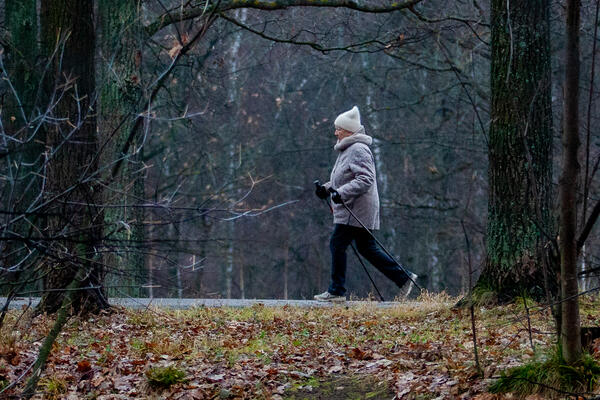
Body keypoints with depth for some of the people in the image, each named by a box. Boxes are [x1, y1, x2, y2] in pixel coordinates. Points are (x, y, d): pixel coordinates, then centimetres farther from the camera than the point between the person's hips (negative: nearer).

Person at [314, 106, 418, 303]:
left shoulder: (358, 150, -15)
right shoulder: (347, 149, 18)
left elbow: (366, 179, -24)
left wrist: (342, 193, -30)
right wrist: (327, 188, 15)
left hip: (356, 210, -11)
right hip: (351, 210, 11)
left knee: (337, 244, -7)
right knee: (366, 248, 12)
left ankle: (336, 291, -2)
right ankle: (403, 277, 14)